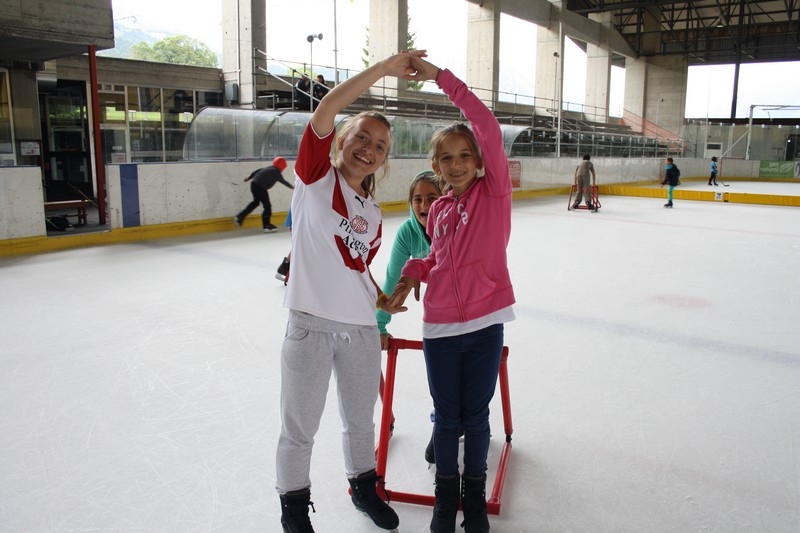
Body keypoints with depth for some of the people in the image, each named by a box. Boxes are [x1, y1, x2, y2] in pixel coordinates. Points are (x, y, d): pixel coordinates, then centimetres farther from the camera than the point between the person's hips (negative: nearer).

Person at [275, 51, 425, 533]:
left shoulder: (373, 215, 9)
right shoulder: (317, 177, -6)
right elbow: (325, 111, -21)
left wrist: (382, 300, 5)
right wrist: (386, 66, -19)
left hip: (362, 329, 5)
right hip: (311, 325, -5)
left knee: (361, 420, 23)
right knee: (300, 429, 10)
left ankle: (365, 486, 47)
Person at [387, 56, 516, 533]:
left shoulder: (494, 191, -4)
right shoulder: (438, 210, 8)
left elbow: (487, 126, -16)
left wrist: (442, 78, -17)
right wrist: (413, 271, -1)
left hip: (484, 325, -3)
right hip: (439, 326, 3)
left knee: (476, 417, 11)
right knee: (447, 417, 15)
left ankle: (475, 493, 35)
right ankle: (446, 492, 36)